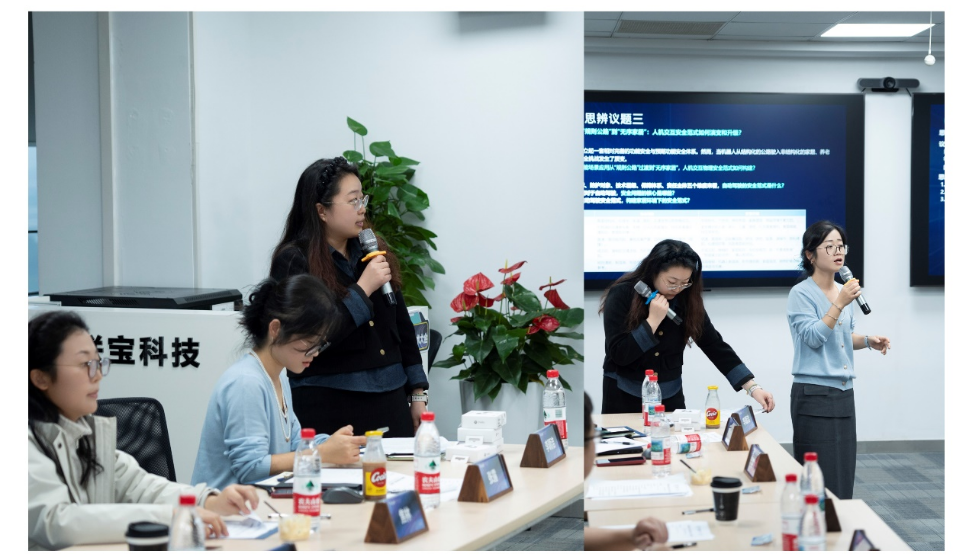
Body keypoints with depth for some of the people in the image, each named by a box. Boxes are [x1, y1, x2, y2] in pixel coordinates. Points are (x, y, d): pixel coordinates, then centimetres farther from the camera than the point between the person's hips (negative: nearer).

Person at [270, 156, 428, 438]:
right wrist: (363, 289, -16)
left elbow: (402, 325, 14)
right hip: (329, 407, -5)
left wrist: (418, 392, 12)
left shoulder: (371, 251, 9)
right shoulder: (293, 261, -8)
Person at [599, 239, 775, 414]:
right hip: (624, 398, -3)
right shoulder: (622, 294, -15)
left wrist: (753, 387, -13)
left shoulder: (687, 300, -4)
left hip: (670, 398, 4)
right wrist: (653, 321, -24)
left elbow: (716, 347, -5)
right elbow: (619, 355, -20)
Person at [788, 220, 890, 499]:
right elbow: (813, 337, -18)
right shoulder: (801, 294, -9)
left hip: (844, 393, 7)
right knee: (821, 479, -7)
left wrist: (867, 340, 6)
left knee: (844, 474, 7)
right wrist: (839, 304, -23)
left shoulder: (843, 291, 13)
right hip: (814, 393, -7)